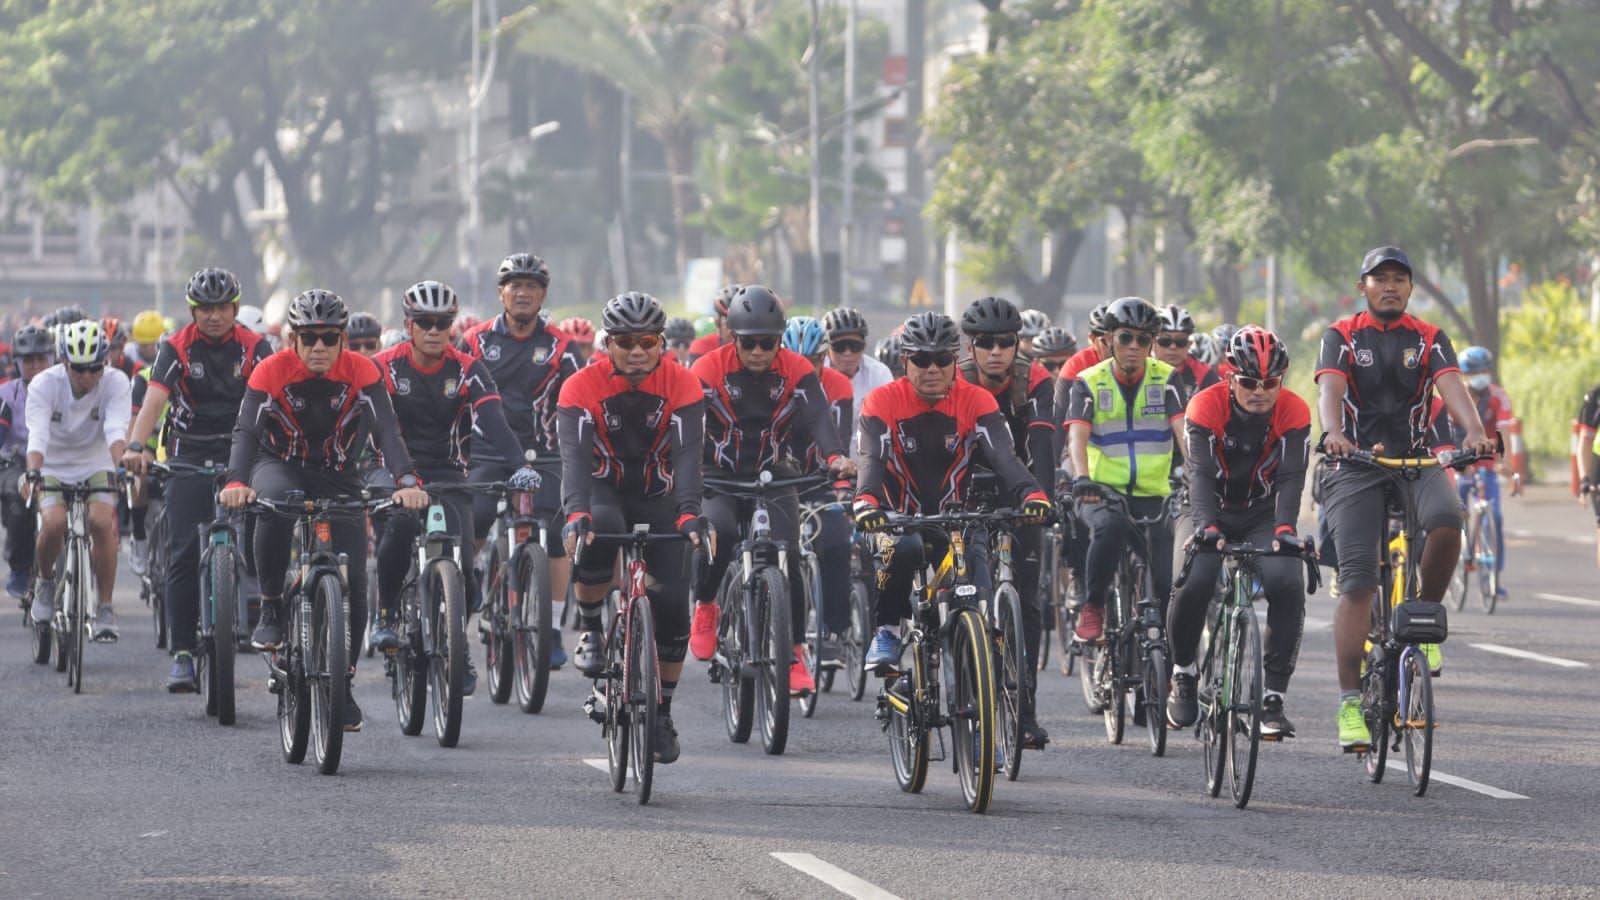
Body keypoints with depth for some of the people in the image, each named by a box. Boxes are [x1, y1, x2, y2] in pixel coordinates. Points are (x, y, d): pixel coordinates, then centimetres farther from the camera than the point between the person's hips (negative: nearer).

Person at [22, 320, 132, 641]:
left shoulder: (115, 383, -17)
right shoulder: (44, 384, -19)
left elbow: (116, 430, -30)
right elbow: (38, 433, -30)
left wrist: (120, 467, -48)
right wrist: (32, 473, -47)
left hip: (96, 467, 0)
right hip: (54, 468, 0)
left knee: (102, 522, -25)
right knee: (54, 523, -27)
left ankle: (106, 609, -13)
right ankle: (45, 582, 4)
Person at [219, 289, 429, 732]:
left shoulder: (361, 372, -18)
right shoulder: (272, 371, -20)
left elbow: (387, 430, -29)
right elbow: (246, 431, -30)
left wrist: (407, 481, -47)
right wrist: (236, 482, -49)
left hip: (338, 477, 1)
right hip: (280, 466, -1)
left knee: (353, 583, -9)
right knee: (276, 502, -39)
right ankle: (271, 608, -20)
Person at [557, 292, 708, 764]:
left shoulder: (683, 386, -16)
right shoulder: (582, 388, -18)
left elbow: (688, 454, -29)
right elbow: (574, 456, -31)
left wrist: (689, 513, -46)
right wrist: (577, 513, -49)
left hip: (657, 499, 2)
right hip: (604, 494, -2)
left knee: (672, 604, -11)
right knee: (598, 532, -39)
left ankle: (662, 712, 9)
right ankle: (590, 632, -16)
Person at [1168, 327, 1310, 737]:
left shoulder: (1293, 412, -15)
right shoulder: (1207, 406, -19)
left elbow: (1291, 477, -24)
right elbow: (1199, 472, -28)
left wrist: (1284, 528, -42)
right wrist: (1207, 526, -45)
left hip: (1263, 515, 1)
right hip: (1213, 513, -1)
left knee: (1286, 583, -25)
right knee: (1193, 584, -27)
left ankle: (1274, 698, -16)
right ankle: (1182, 674, 2)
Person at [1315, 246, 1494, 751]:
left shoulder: (1430, 340, 7)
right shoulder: (1341, 337, 4)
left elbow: (1452, 387, -10)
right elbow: (1330, 388, -14)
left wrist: (1474, 431, -32)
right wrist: (1333, 434, -36)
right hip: (1355, 466, -1)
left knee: (1446, 520, -31)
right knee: (1357, 582, -13)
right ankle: (1350, 704, -12)